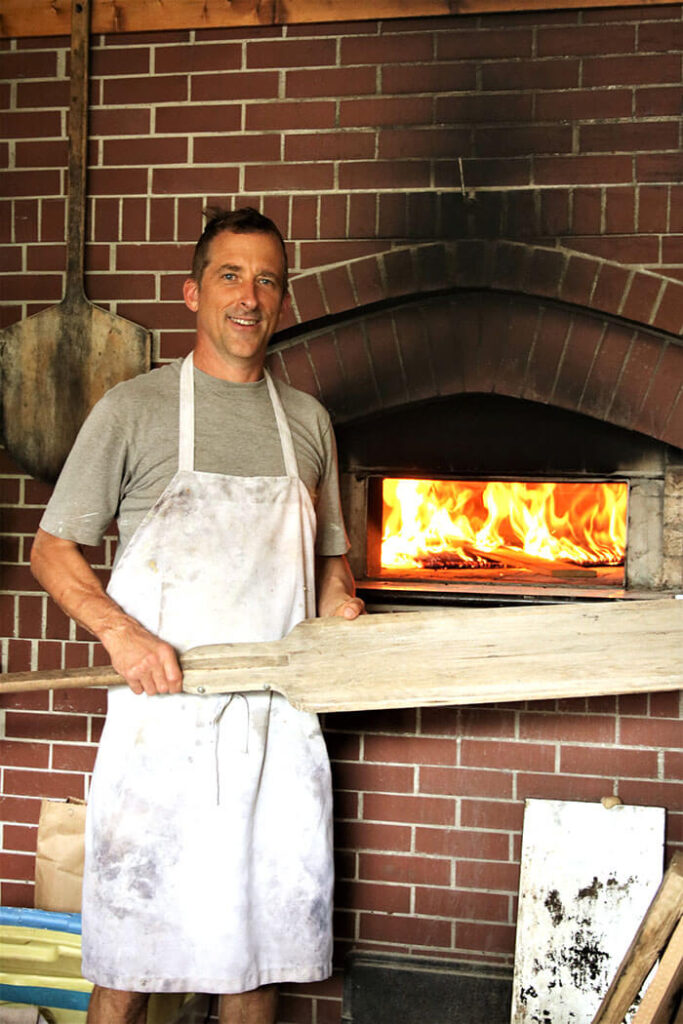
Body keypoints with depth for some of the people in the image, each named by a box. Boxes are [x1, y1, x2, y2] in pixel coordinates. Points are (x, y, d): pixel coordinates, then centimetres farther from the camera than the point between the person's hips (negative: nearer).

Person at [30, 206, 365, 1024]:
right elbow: (51, 550, 0)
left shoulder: (308, 421, 13)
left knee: (264, 933, 11)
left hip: (280, 718, 4)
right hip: (163, 711, -3)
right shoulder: (134, 408, 0)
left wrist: (341, 605, -1)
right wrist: (121, 632, -16)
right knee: (131, 946, 2)